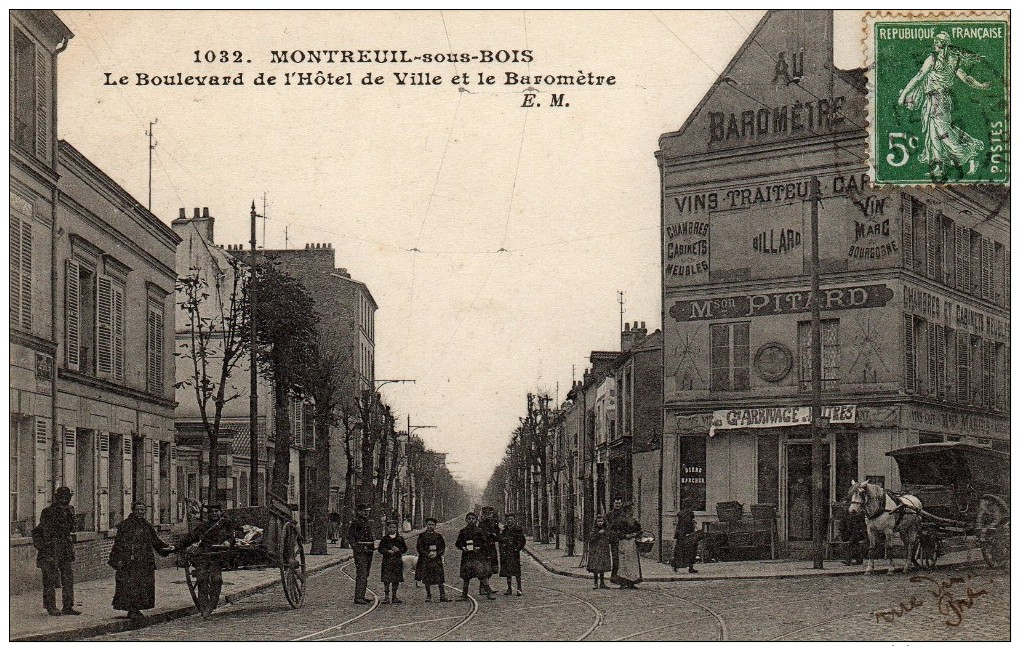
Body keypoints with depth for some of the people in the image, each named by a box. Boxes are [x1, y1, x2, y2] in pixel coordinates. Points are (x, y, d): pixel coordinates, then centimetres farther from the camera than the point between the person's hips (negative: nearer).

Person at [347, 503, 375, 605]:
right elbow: (349, 536, -11)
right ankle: (358, 597, -17)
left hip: (369, 550, 9)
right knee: (361, 574, -14)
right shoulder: (355, 523, -8)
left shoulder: (369, 523, 16)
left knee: (366, 574, 11)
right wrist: (355, 547, -18)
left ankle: (362, 596, 18)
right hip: (360, 551, -9)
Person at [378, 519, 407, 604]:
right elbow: (380, 549, 2)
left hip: (397, 561, 2)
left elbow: (405, 549, 9)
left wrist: (398, 550, -11)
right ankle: (387, 596, -2)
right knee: (386, 579, -7)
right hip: (387, 561, -2)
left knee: (396, 580, 5)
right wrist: (388, 551, -15)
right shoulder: (385, 538, 3)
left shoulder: (400, 538, 8)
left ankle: (394, 597, 14)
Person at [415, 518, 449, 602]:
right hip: (425, 560, -1)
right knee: (427, 580, 0)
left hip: (437, 559, 1)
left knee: (440, 579, -6)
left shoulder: (438, 536, 10)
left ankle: (442, 596, -3)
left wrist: (436, 554, -8)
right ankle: (428, 597, 9)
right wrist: (427, 554, -12)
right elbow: (419, 548, 0)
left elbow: (443, 547, 9)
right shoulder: (422, 536, 5)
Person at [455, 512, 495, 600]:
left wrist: (479, 548, -14)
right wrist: (463, 548, -5)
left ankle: (488, 593, -13)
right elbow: (458, 543, 14)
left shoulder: (480, 531, 3)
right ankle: (464, 594, 16)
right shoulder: (463, 531, 10)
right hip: (467, 556, 3)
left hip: (479, 555, -3)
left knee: (483, 573, -13)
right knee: (466, 576, 5)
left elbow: (486, 542, 1)